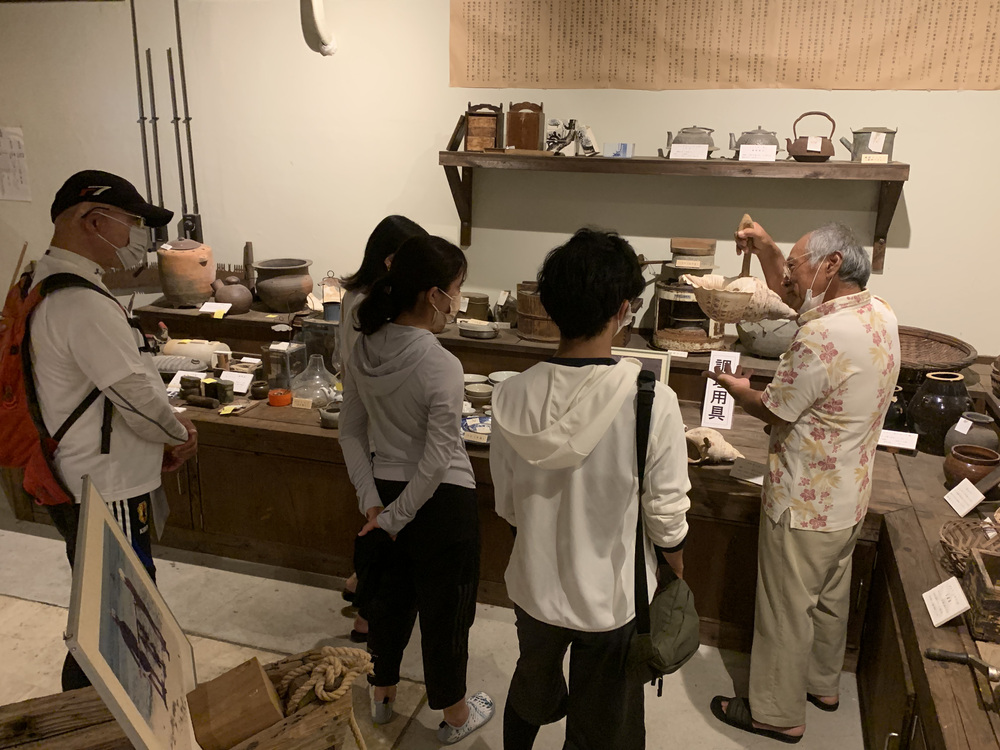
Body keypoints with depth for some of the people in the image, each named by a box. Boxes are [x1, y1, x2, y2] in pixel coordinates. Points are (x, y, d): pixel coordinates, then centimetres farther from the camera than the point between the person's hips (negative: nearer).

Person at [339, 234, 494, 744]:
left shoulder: (364, 351, -5)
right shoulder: (441, 365, -25)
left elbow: (351, 432, 1)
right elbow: (437, 459, -23)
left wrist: (372, 500, 1)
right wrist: (395, 517, -11)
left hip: (386, 490, 6)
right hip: (441, 501, -6)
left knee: (391, 593, 25)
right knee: (446, 606, 14)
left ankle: (381, 695, 47)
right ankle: (454, 715, 36)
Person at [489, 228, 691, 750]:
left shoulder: (512, 397, -16)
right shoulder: (652, 401, -25)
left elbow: (508, 505, -4)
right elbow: (666, 517, -16)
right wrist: (676, 580, 5)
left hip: (534, 589, 3)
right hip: (612, 599, -2)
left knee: (532, 697, 31)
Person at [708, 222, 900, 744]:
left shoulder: (822, 337, -30)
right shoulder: (879, 314, -1)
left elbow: (774, 410, -18)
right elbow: (792, 297, 14)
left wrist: (738, 388, 2)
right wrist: (765, 249, 6)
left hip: (804, 505, -9)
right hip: (848, 498, 9)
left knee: (786, 609, 9)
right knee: (830, 595, 26)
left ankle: (779, 713, 28)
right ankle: (822, 683, 47)